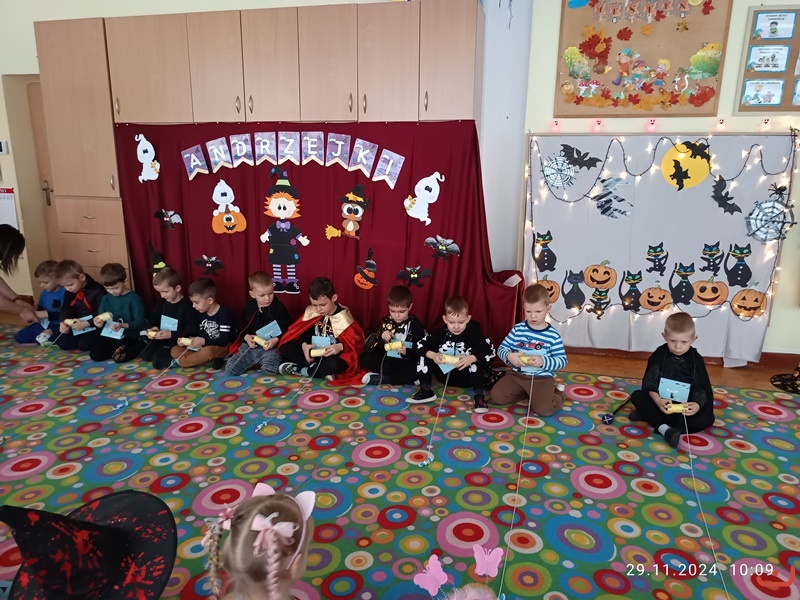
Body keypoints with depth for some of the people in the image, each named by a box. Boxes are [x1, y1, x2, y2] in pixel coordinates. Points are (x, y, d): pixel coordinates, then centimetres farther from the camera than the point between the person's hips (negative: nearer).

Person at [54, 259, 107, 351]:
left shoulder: (98, 291, -19)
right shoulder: (69, 292, 4)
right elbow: (65, 309, 6)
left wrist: (85, 324, -29)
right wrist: (63, 323, -15)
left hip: (94, 326, -7)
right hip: (77, 325, 7)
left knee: (84, 345, -24)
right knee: (63, 344, -7)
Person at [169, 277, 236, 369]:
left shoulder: (224, 313, -18)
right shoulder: (202, 313, 6)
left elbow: (224, 340, -22)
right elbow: (200, 334, 10)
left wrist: (203, 341, -30)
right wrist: (187, 340, -9)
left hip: (223, 348, -9)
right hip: (205, 346, 9)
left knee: (207, 351, -42)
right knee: (174, 350, -3)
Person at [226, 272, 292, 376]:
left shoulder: (279, 307, -5)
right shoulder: (249, 307, 8)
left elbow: (287, 329, -6)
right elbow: (242, 328, 15)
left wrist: (276, 340, -23)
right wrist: (246, 337, -7)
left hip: (272, 346, -4)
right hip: (251, 345, 4)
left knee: (269, 371, -31)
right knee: (229, 369, -8)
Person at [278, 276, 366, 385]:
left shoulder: (343, 317, -14)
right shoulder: (311, 312, -3)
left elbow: (356, 341, -14)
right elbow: (303, 332, 2)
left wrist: (341, 346, -32)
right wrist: (304, 344, -19)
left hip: (332, 356, -5)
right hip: (314, 353, 5)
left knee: (334, 365, -40)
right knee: (285, 347, -14)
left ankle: (298, 369, -19)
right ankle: (323, 370, -23)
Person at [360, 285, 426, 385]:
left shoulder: (415, 325, -5)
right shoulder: (385, 322, 1)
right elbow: (378, 349, 2)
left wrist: (407, 352, -27)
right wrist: (383, 340, -19)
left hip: (406, 364, -3)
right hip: (387, 361, 4)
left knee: (414, 372, -35)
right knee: (364, 359, -16)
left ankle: (376, 379, -24)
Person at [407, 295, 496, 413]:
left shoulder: (474, 333, -17)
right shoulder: (440, 332, -10)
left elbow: (491, 352, -21)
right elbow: (420, 346, -8)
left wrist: (472, 358, -38)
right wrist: (433, 355, -28)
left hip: (466, 377, -3)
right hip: (445, 375, 3)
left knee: (476, 357, -30)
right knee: (424, 356, -13)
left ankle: (479, 396, -26)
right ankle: (425, 390, -10)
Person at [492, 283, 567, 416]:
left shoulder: (553, 335, -7)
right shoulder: (517, 329, -1)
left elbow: (562, 361, -8)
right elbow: (501, 349, 1)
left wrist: (543, 361, -26)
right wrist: (509, 356, -22)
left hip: (542, 378, -3)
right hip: (517, 374, 3)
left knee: (544, 409, -22)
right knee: (497, 396, -13)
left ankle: (556, 392, 12)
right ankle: (528, 394, 9)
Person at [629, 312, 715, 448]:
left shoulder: (696, 360, -7)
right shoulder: (659, 354, -8)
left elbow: (703, 388, -10)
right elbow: (649, 383, -12)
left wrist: (698, 405, -32)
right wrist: (658, 401, -31)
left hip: (685, 407, 0)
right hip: (661, 402, 0)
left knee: (707, 418, -25)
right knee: (637, 396, -22)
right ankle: (664, 429, -38)